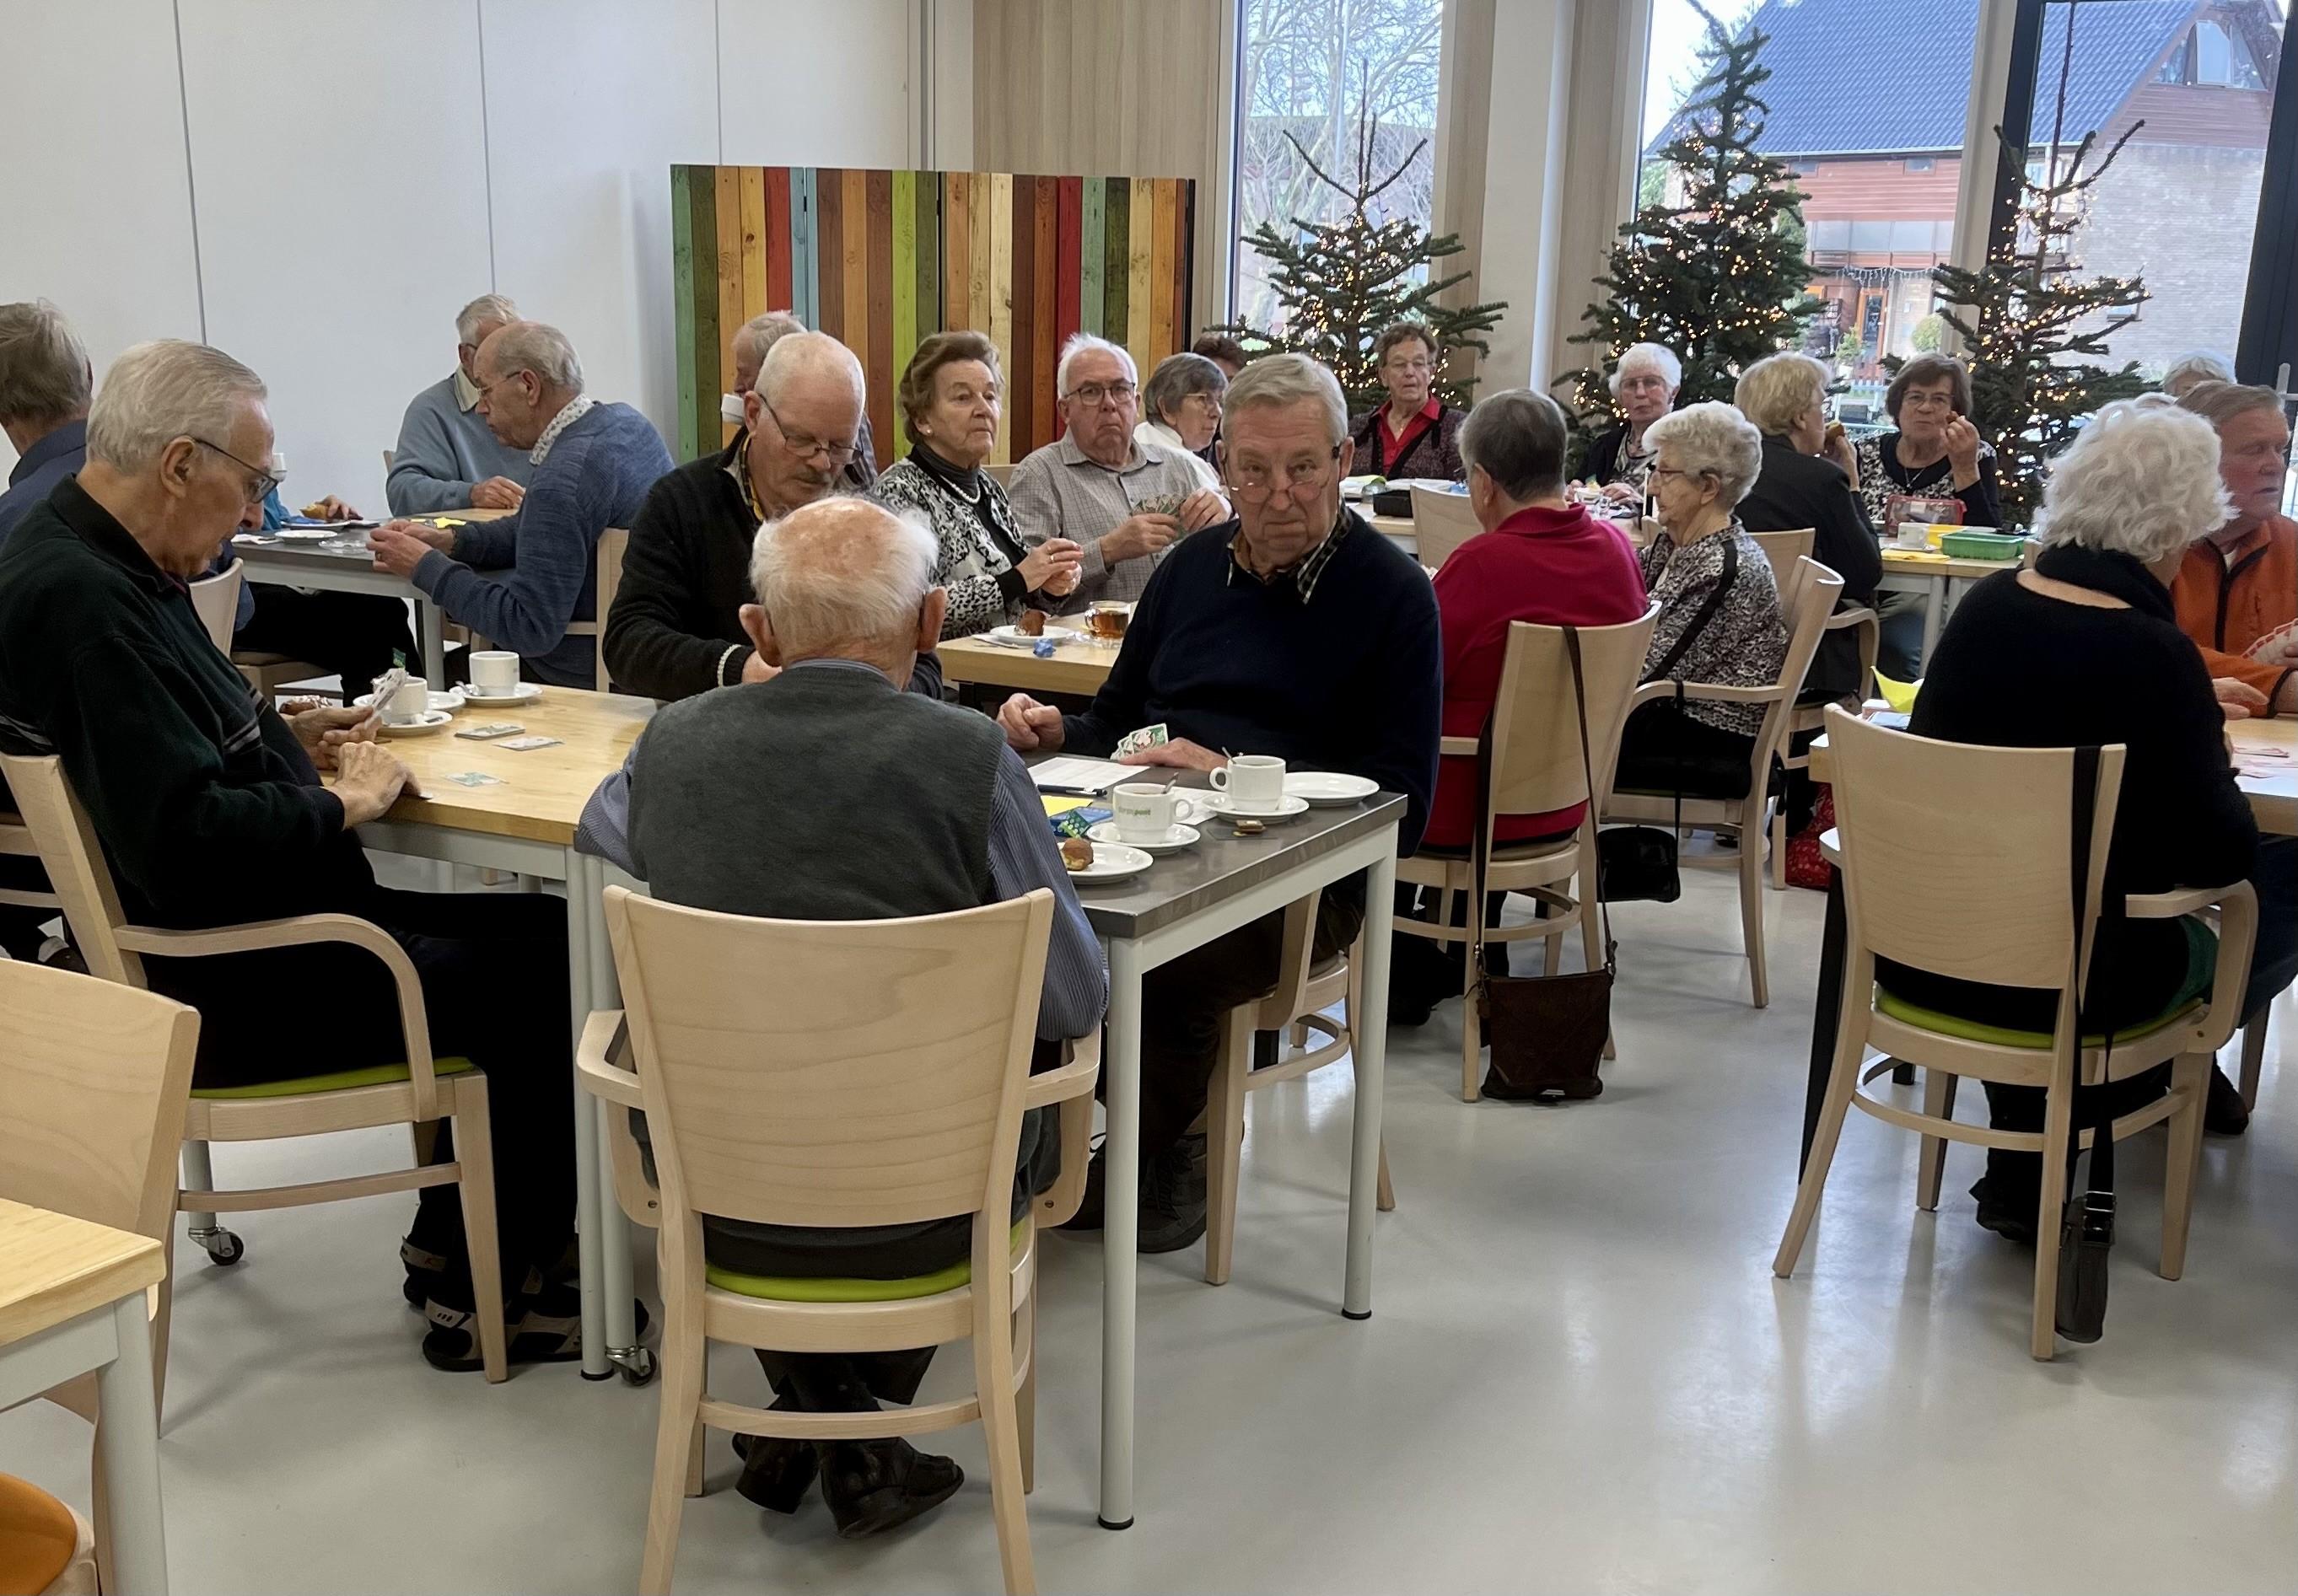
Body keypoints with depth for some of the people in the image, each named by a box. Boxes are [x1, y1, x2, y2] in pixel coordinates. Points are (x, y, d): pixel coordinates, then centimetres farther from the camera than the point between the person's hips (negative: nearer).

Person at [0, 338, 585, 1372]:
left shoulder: (100, 562, 8)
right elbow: (184, 838, -32)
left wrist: (284, 738, 7)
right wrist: (346, 801, -17)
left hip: (248, 931, 11)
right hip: (229, 992, -11)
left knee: (538, 929, 11)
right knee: (542, 981, -7)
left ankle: (451, 1246, 17)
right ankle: (483, 1297, 8)